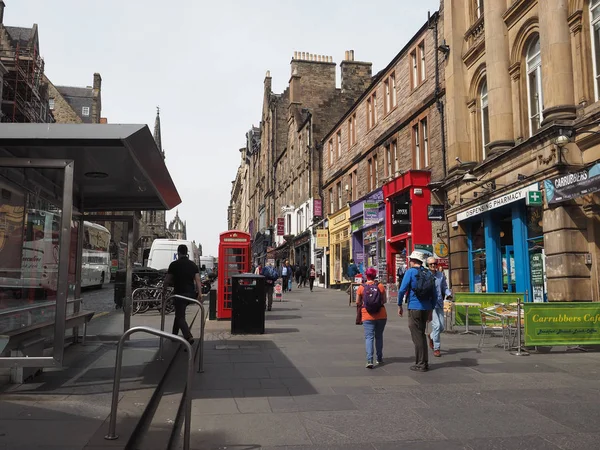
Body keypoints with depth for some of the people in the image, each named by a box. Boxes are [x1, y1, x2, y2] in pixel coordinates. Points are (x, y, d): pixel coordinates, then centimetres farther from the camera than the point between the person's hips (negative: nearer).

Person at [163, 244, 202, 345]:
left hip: (179, 293, -6)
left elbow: (167, 281, -3)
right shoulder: (193, 264, 9)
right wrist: (200, 293, -3)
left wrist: (163, 293, 7)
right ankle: (174, 335, 29)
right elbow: (198, 280, 0)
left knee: (180, 317, -5)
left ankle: (189, 337, -23)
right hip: (191, 293, 6)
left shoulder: (174, 265, -4)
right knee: (179, 313, 22)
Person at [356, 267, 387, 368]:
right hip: (381, 315, 2)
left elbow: (358, 303, -1)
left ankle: (369, 360, -17)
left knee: (369, 337, -2)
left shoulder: (361, 287, -5)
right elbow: (384, 300, 2)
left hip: (367, 316, -2)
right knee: (379, 336, 17)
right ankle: (379, 359, 27)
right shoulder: (380, 286, -2)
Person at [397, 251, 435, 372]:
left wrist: (399, 305, -2)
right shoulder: (428, 274, 12)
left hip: (414, 308, -6)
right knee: (421, 335, 17)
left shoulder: (410, 272, -7)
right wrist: (430, 309, 20)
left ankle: (420, 365, 3)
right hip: (426, 308, 6)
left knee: (417, 336, 0)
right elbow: (433, 293, 14)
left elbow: (402, 290, -13)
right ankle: (424, 362, 22)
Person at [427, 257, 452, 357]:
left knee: (441, 327, 10)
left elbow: (445, 288, 15)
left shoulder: (441, 275, 8)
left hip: (439, 304, 5)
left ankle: (431, 337, 41)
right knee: (436, 325, -11)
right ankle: (436, 348, 3)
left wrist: (449, 293, -5)